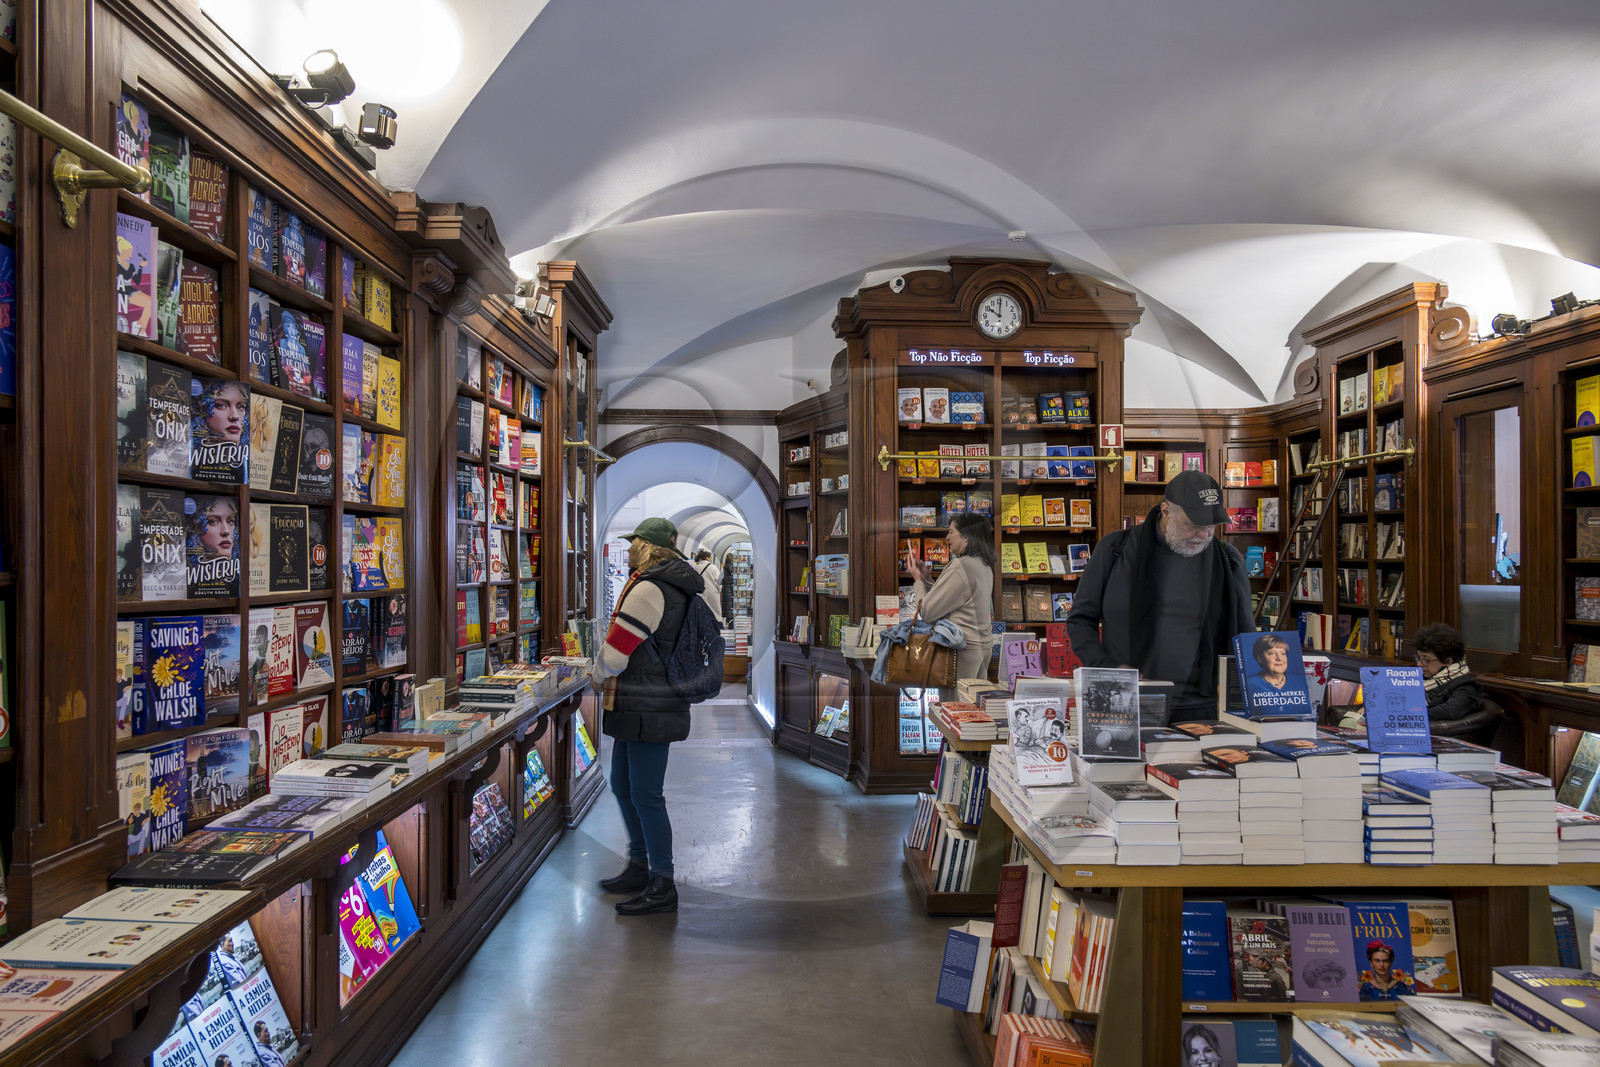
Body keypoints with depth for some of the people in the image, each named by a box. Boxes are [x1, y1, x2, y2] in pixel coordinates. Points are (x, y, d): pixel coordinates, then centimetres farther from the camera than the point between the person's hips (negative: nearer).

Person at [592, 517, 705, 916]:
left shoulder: (648, 589, -18)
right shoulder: (674, 588, 14)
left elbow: (613, 654, -17)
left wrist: (599, 676, 4)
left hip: (648, 711, -10)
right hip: (641, 705, 10)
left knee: (645, 795, -4)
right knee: (622, 785, 19)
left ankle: (662, 887, 6)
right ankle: (639, 867, 32)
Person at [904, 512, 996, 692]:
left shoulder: (960, 566, -17)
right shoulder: (984, 566, 12)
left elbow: (927, 613, -13)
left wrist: (918, 579, 2)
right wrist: (925, 578, 16)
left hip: (964, 648, -10)